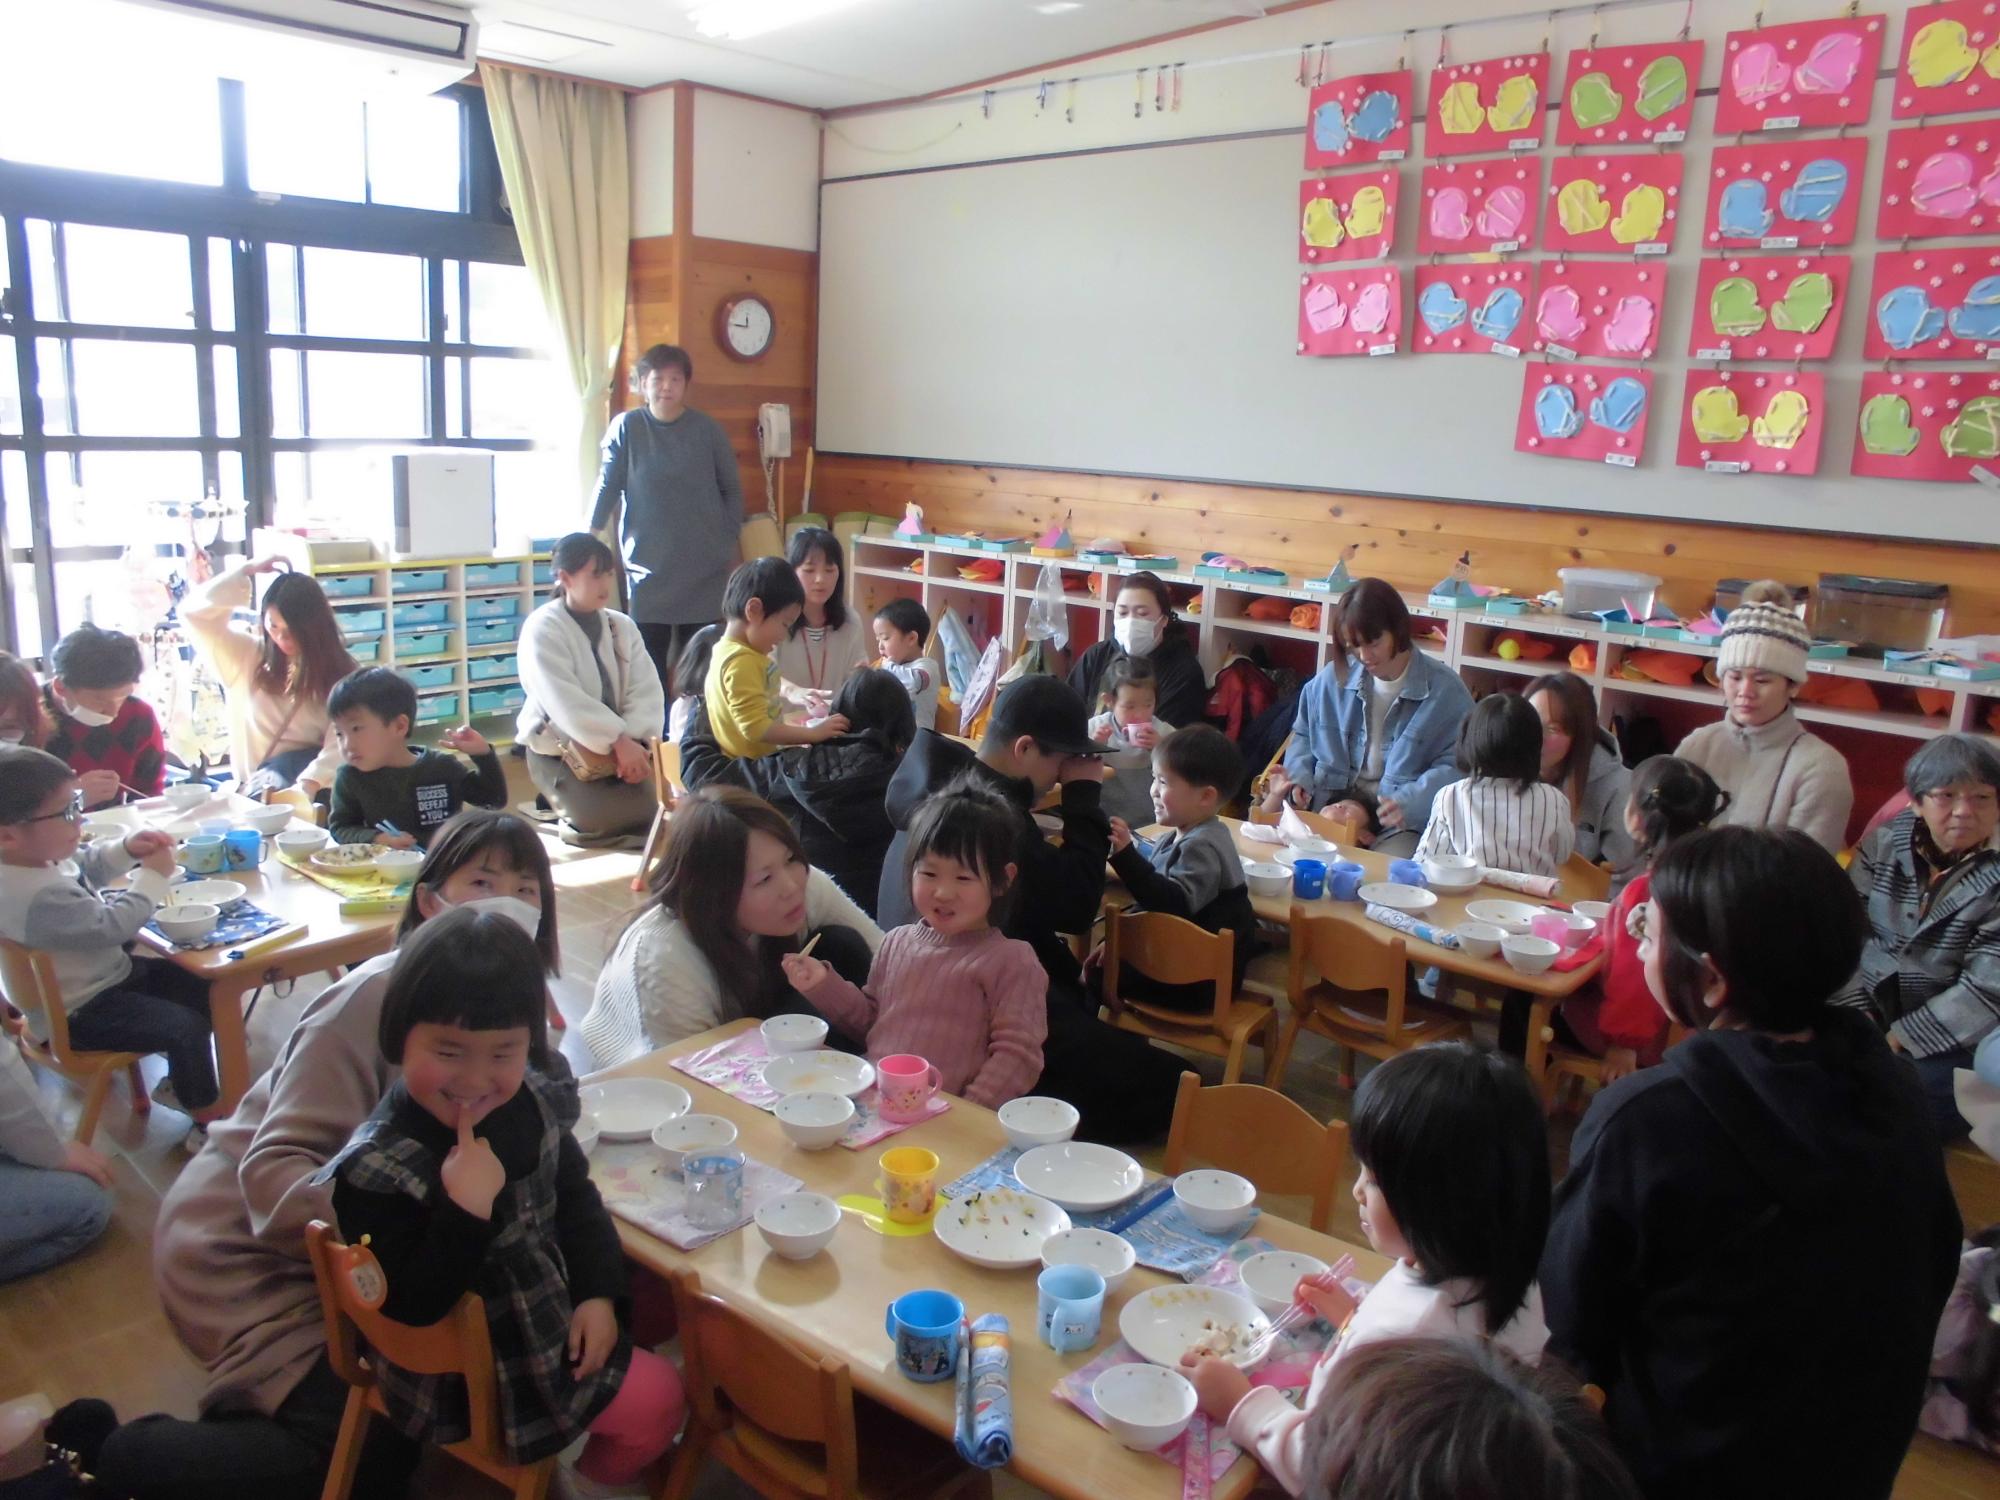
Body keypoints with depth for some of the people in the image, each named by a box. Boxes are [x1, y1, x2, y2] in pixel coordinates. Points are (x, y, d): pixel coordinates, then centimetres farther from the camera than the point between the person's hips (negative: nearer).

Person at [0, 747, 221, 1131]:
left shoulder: (35, 855, -5)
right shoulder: (39, 895, -37)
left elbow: (84, 870, 15)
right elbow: (112, 926, -31)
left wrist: (125, 849, -4)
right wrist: (153, 876, -20)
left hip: (105, 974, 11)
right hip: (79, 1015, -10)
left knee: (201, 988, 13)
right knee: (185, 1026, -19)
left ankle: (181, 1083, 28)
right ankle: (207, 1119, -1)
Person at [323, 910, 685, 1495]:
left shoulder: (532, 1102, -11)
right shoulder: (374, 1169, -29)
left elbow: (573, 1196, 5)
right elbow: (412, 1305, -29)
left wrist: (599, 1292, -4)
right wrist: (466, 1207, -40)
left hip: (550, 1301, 6)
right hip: (465, 1377, -6)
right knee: (658, 1398, -1)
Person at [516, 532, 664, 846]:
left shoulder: (623, 625, 7)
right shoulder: (542, 629, -12)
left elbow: (646, 691, -3)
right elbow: (566, 702, -24)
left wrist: (636, 742, -21)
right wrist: (619, 741, -31)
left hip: (621, 746, 6)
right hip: (559, 750, -6)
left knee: (655, 810, -13)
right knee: (608, 820, -28)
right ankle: (572, 817, 7)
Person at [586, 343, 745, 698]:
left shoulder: (708, 429, 2)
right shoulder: (626, 427, 0)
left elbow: (732, 489, 9)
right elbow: (607, 486, 4)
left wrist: (729, 540, 4)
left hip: (704, 566, 1)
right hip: (648, 564, 0)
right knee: (648, 659, -2)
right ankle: (655, 724, 10)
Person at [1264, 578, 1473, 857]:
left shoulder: (1444, 690, -3)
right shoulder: (1332, 679, 8)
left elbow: (1456, 763, -8)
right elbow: (1304, 736, 21)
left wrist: (1409, 802, -24)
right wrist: (1299, 778, 1)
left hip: (1402, 824, -3)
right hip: (1328, 805, 3)